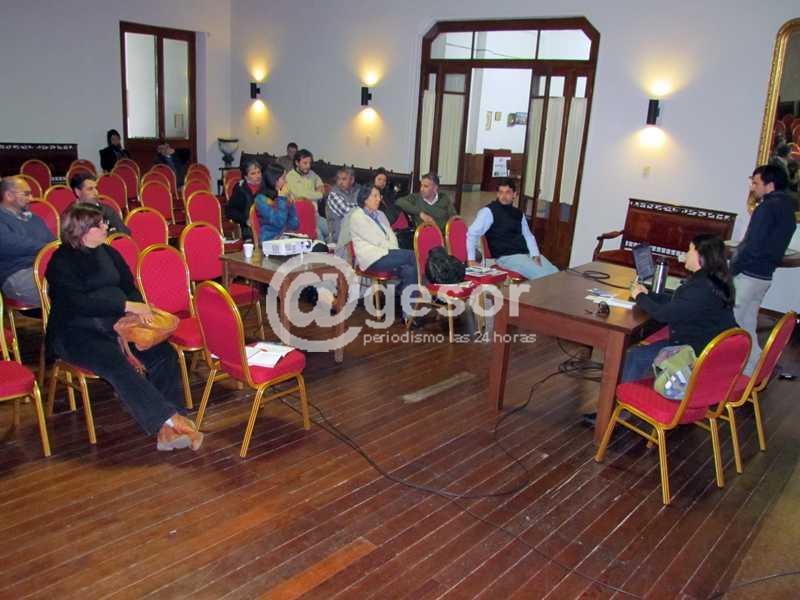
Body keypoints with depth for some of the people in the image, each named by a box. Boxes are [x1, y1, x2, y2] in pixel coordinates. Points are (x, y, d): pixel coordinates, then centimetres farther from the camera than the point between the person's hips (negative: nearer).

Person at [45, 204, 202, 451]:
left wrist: (140, 310, -8)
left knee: (163, 353, -21)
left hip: (116, 323, 5)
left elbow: (130, 287, 14)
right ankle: (169, 418, -33)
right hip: (76, 332, -5)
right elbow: (78, 302, -16)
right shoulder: (61, 261, -2)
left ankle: (166, 430, -28)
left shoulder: (108, 252, 16)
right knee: (116, 363, -34)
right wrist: (126, 306, -21)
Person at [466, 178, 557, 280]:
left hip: (527, 253, 7)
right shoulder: (489, 211, -4)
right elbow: (472, 234, -9)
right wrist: (471, 260, -17)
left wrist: (535, 254, 2)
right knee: (541, 276, -24)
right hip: (506, 256, -7)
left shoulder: (518, 213, 17)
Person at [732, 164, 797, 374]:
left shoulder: (767, 208, -16)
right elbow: (774, 245, 17)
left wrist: (731, 270, -12)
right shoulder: (787, 210, 13)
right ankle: (753, 366, 22)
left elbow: (752, 245, -21)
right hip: (765, 276, 9)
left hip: (748, 275, -9)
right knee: (747, 324, 17)